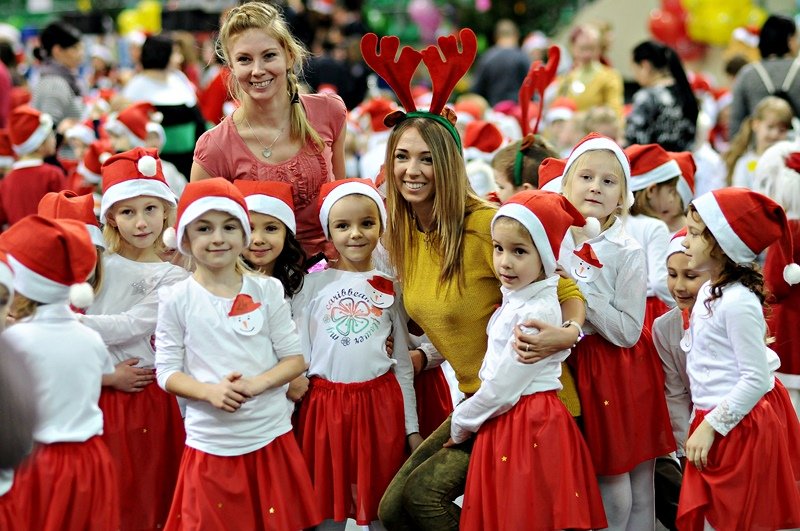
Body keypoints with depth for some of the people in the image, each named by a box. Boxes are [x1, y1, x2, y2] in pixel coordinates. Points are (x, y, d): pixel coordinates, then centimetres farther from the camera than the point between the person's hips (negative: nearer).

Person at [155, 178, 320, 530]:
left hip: (271, 437, 1)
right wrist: (209, 391, -19)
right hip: (211, 444, -1)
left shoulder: (267, 292, 1)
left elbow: (295, 358, 3)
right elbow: (166, 372, -2)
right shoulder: (177, 300, -3)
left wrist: (257, 383, -15)